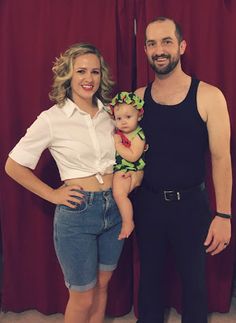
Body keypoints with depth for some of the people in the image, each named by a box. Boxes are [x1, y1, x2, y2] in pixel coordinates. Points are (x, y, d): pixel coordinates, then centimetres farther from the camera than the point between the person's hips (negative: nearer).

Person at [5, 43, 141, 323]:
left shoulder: (110, 114, 3)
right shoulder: (52, 119, -11)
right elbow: (13, 166, -6)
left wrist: (135, 171, 1)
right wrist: (53, 195, -9)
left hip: (114, 208, 5)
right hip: (77, 212, -5)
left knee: (102, 285, 21)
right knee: (83, 297, 10)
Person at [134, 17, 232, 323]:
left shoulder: (208, 96, -10)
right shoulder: (137, 98, 1)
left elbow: (220, 158, -10)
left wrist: (223, 214, -12)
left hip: (191, 203, -3)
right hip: (147, 202, 3)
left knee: (194, 279, 14)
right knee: (149, 275, 19)